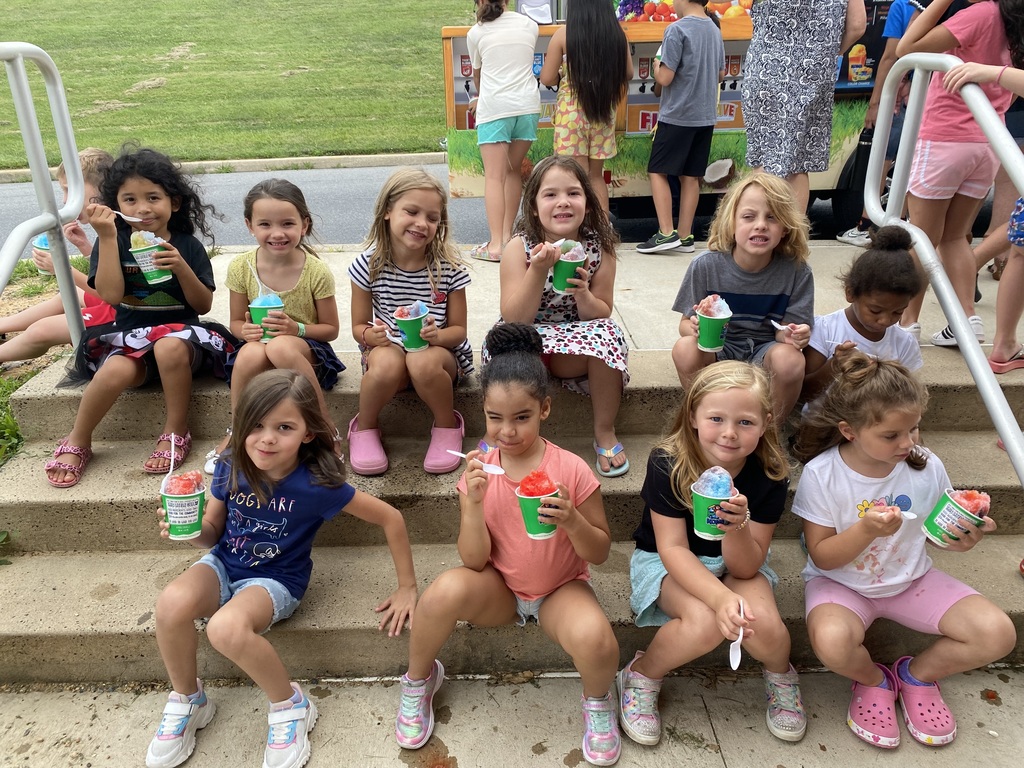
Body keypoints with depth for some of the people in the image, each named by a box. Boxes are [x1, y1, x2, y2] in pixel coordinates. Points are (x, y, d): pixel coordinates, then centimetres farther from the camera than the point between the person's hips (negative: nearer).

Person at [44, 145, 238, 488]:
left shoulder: (188, 246, 2)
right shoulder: (114, 242, 3)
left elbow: (204, 305, 0)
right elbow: (111, 295, -12)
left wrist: (181, 267, -17)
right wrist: (107, 236, -16)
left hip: (179, 334, -1)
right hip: (129, 338, 1)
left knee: (169, 348, -37)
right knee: (117, 371, -33)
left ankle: (176, 433, -16)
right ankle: (77, 443, -6)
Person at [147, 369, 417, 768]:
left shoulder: (316, 485, -23)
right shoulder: (230, 468, -12)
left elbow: (391, 518, -14)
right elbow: (213, 532, 3)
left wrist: (407, 588, -7)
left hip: (276, 580, -4)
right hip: (223, 564, 4)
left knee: (227, 628, -35)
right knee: (172, 603, -29)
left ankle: (290, 704, -5)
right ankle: (186, 701, 2)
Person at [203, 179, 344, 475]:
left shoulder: (316, 271, -11)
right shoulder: (241, 267, -4)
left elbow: (331, 329, -4)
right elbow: (236, 321, 7)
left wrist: (297, 329, -23)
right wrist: (245, 330, -18)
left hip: (307, 352, -2)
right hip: (259, 353, 2)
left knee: (281, 347, -38)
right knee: (251, 352, -35)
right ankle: (237, 434, -12)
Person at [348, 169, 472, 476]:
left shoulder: (449, 267, -10)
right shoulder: (369, 265, -8)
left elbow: (458, 329, -4)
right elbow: (359, 326, 0)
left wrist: (437, 335, -27)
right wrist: (370, 334, -24)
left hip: (440, 351, 0)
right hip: (387, 349, 1)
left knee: (424, 362, -37)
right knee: (386, 364, -36)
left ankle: (447, 426, -5)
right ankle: (365, 427, -4)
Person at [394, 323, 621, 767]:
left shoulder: (571, 470, -14)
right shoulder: (479, 471, -9)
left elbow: (599, 553, -7)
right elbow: (474, 560, -11)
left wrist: (572, 521, -28)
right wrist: (474, 503, -26)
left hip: (560, 588, -1)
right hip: (499, 589, 1)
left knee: (595, 638, -33)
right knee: (445, 590, -31)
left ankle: (597, 701, 6)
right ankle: (419, 680, 3)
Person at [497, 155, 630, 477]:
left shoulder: (598, 248, -8)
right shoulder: (519, 248, -13)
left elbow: (601, 315, -3)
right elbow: (514, 319, -18)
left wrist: (583, 294, -25)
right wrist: (538, 270, -30)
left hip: (575, 342, 2)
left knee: (607, 333, -28)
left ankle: (604, 433, -7)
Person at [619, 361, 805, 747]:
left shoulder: (769, 475, -17)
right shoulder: (667, 464, -24)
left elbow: (746, 567, -17)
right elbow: (673, 548, -23)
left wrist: (738, 527, -39)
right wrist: (721, 599, -39)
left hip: (735, 562, 3)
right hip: (667, 563, -2)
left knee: (764, 623, -26)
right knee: (705, 622, -31)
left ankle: (780, 675, 11)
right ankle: (642, 676, -1)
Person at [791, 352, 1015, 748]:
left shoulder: (927, 467, -10)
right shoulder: (821, 475, -20)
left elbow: (944, 535, 5)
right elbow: (821, 556, -15)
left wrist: (964, 537, -19)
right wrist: (865, 529, -33)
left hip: (912, 579, 4)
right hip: (842, 582, -3)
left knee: (997, 634, -15)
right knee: (832, 642, -34)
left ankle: (918, 674, 15)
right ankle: (874, 681, 5)